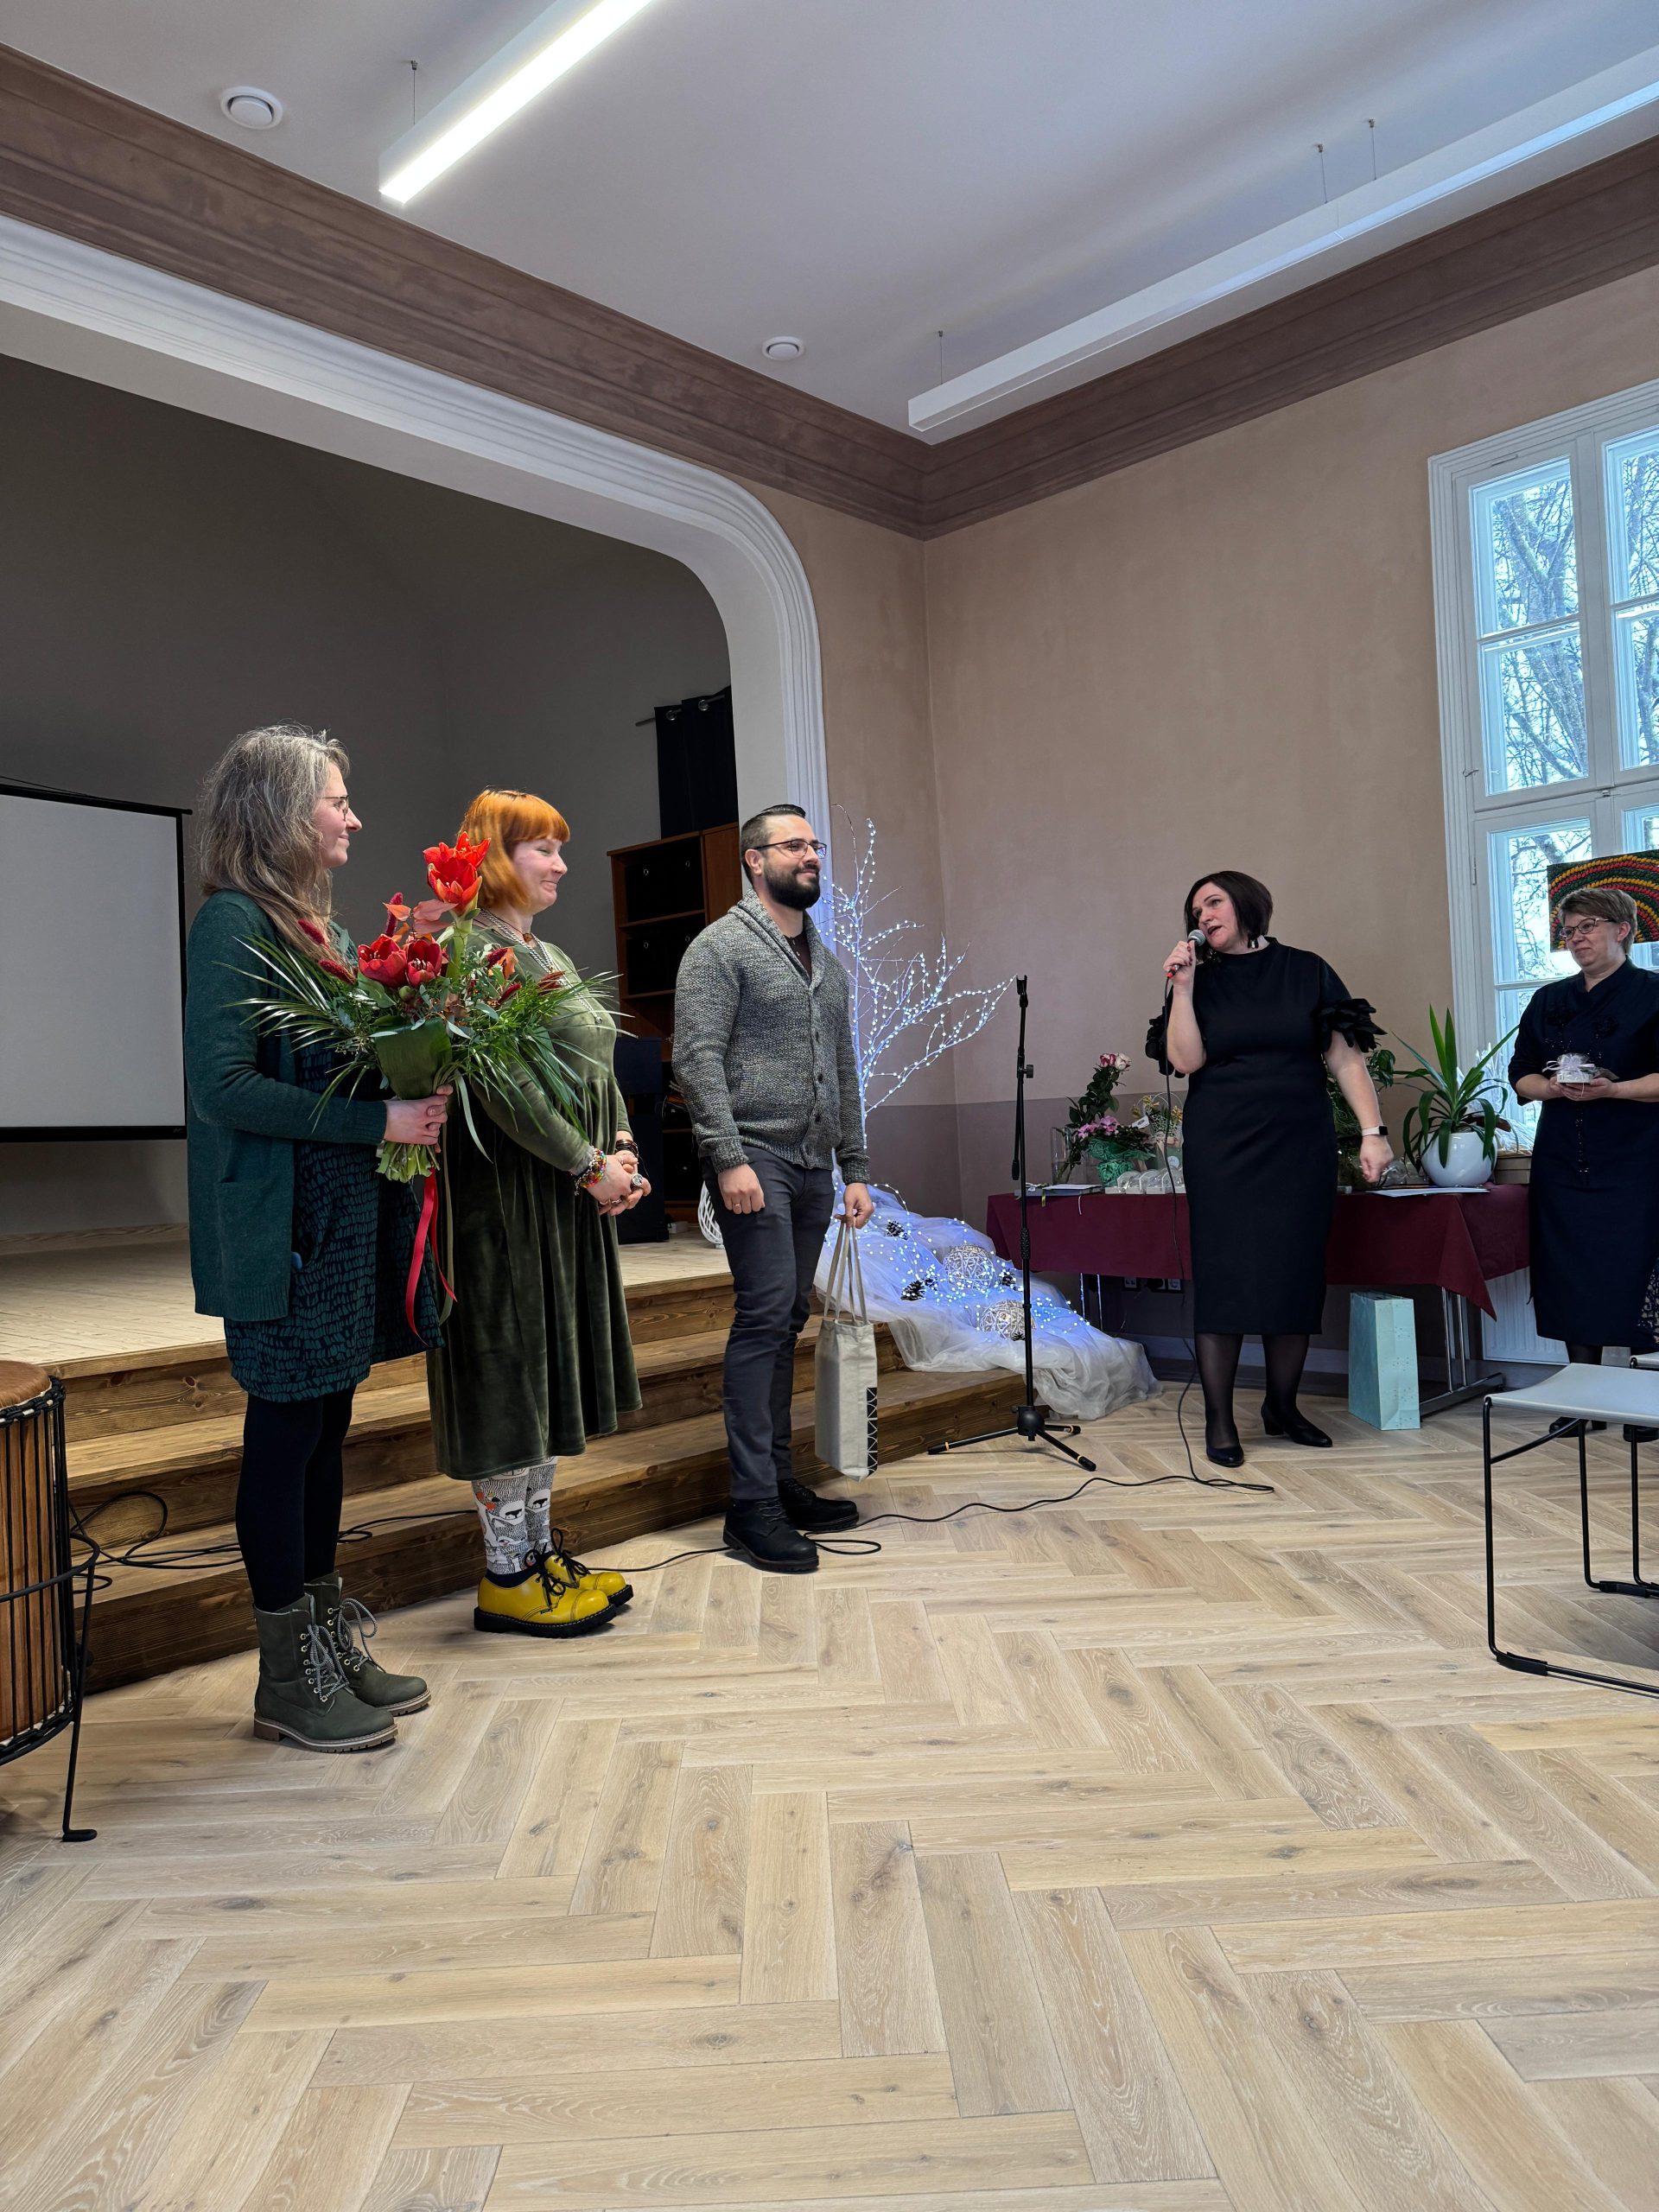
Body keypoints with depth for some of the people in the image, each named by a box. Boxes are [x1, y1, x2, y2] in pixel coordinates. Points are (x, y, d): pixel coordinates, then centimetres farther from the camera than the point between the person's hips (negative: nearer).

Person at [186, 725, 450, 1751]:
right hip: (283, 1227, -8)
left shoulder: (315, 924, 14)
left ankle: (331, 1641, 27)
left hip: (346, 1217, 8)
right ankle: (290, 1682, 15)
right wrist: (380, 1120, -19)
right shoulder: (235, 923, -12)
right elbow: (224, 1086, -20)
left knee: (323, 1431, 15)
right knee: (286, 1435, 1)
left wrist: (414, 1096, -1)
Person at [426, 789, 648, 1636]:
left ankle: (539, 1551, 25)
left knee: (550, 1369, 13)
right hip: (508, 1189, -10)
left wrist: (622, 1149, 2)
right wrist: (590, 1164, -17)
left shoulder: (551, 956, 18)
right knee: (509, 1365, -2)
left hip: (573, 1191, 10)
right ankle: (505, 1577, 10)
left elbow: (598, 1067, 18)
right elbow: (503, 1086, -21)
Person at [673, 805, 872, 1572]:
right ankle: (753, 1506, -7)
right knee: (765, 1315, -11)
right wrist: (729, 1158, -21)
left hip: (813, 1164, 7)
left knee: (787, 1321, 10)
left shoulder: (828, 962, 20)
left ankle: (779, 1480, 18)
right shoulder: (721, 947, -3)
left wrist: (855, 1168, 16)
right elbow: (696, 1059, -12)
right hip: (755, 1158, -7)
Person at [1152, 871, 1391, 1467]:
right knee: (1223, 1275, -4)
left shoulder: (1307, 972, 6)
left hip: (1299, 1147, 1)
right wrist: (1183, 987, -10)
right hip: (1221, 1149, 0)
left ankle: (1282, 1406, 19)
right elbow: (1184, 1060, -5)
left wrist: (1372, 1131, -6)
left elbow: (1345, 1057, 1)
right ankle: (1219, 1420, 3)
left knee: (1296, 1276, 4)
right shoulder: (1200, 981, 8)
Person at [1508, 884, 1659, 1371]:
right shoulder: (1548, 1001, 15)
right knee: (1573, 1287, 4)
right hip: (1562, 1162, 4)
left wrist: (1610, 1089, -21)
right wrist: (1555, 1088, -7)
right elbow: (1521, 1076, 13)